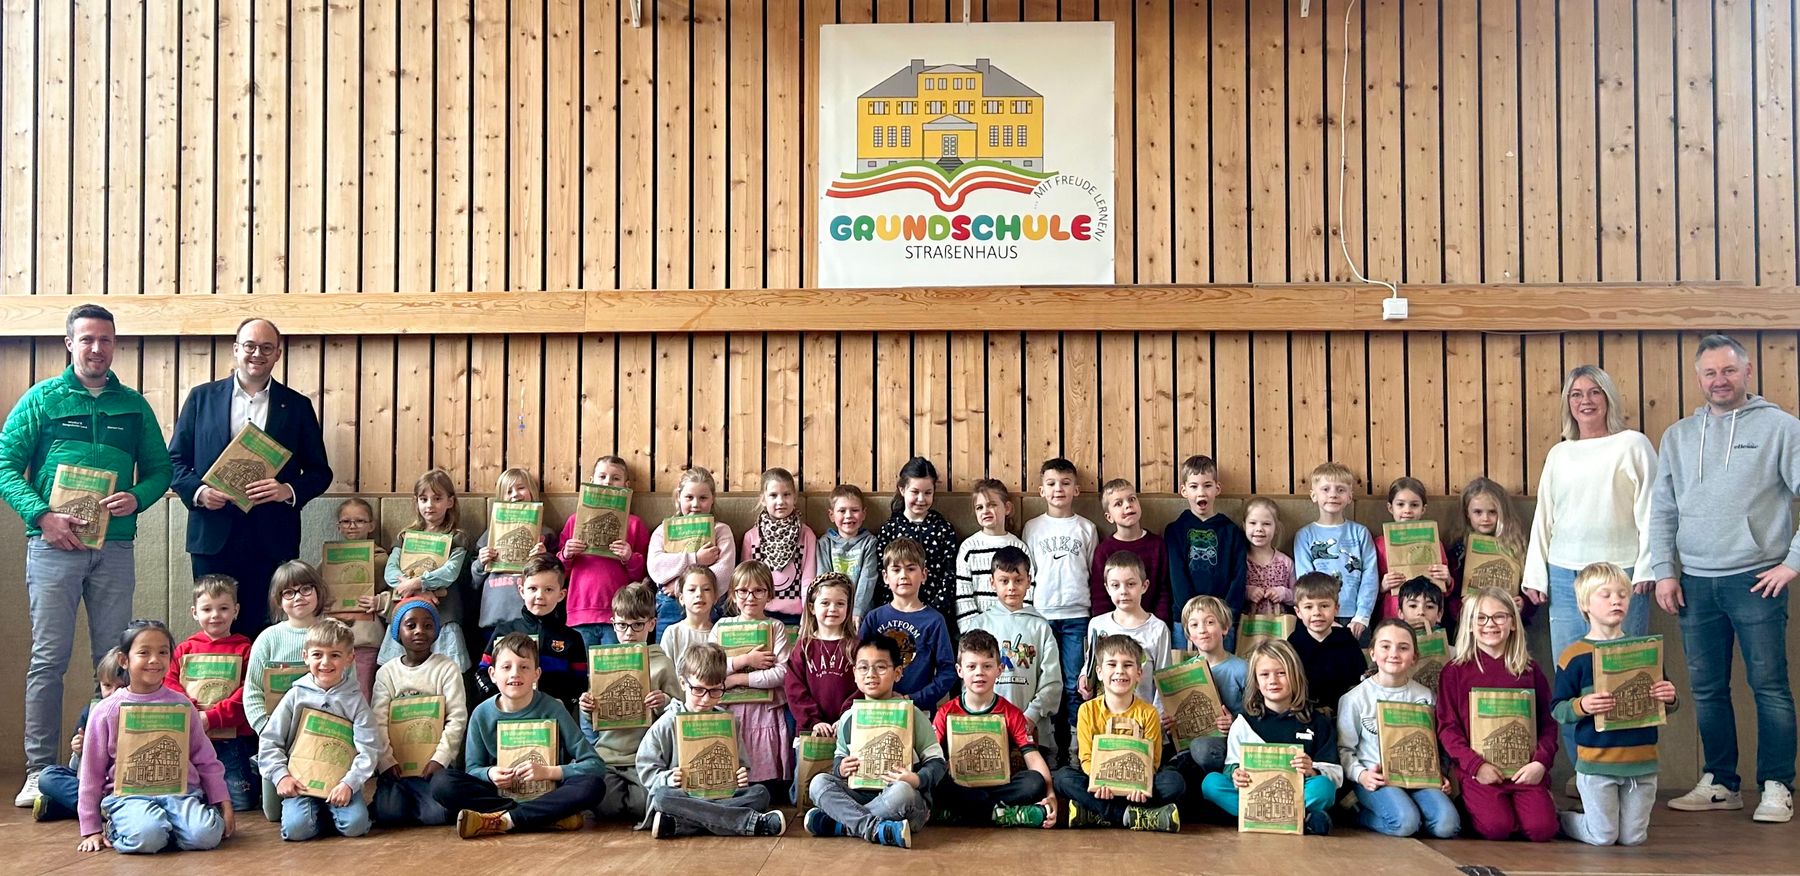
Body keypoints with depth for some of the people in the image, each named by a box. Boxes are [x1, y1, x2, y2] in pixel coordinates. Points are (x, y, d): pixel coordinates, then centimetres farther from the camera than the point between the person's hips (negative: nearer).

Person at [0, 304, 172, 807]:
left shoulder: (133, 406, 11)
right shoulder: (41, 399, 5)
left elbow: (159, 469, 12)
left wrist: (137, 498, -9)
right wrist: (42, 514, -14)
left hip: (114, 546, 2)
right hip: (54, 544, -2)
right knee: (49, 658, -2)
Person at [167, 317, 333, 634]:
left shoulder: (297, 406, 8)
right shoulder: (202, 397, 9)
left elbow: (320, 472, 7)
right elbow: (175, 460, 9)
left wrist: (288, 491, -12)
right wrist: (198, 492, -10)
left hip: (272, 543, 0)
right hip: (214, 537, 0)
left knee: (265, 631, 0)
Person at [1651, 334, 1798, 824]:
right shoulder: (1678, 436, 11)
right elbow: (1662, 510, 13)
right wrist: (1663, 571, 6)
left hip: (1755, 580, -4)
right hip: (1695, 583, 4)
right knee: (1707, 689, 9)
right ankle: (1720, 784, 19)